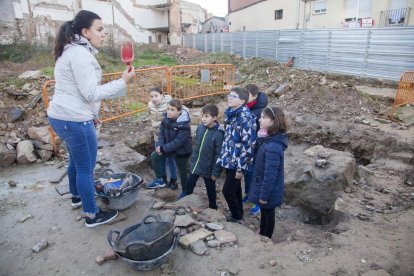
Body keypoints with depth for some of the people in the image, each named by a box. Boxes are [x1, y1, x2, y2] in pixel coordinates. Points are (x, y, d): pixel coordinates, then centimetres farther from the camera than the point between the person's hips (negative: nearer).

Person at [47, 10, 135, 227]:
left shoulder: (71, 51, 15)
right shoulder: (81, 54, -18)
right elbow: (91, 93, -22)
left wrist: (91, 114, 23)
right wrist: (123, 82, -21)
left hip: (61, 116, 10)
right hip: (74, 120, -10)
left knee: (76, 160, 26)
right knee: (86, 168, 1)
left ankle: (76, 196, 46)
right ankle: (92, 216, 14)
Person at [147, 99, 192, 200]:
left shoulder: (184, 125, -30)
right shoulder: (166, 119, -9)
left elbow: (178, 142, -31)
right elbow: (162, 134, -3)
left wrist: (163, 149, -28)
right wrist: (159, 146, -21)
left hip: (182, 151, -7)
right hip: (169, 148, 7)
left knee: (182, 171, 9)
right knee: (154, 156, 8)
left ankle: (185, 191, 34)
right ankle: (159, 180, 24)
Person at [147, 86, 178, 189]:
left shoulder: (168, 104, -22)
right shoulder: (150, 105, -3)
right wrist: (154, 131, 15)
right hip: (158, 136, 6)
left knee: (170, 158, 5)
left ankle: (173, 180, 23)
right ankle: (162, 177, 38)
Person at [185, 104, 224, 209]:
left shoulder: (218, 133, -23)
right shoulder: (200, 127, -5)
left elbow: (219, 155, -20)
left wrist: (216, 172, -17)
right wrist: (192, 161, 11)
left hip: (208, 169, -5)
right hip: (195, 165, 6)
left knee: (210, 190, 15)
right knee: (189, 185, 20)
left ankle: (213, 209, 37)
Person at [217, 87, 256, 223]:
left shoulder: (245, 118, -21)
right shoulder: (231, 114, 6)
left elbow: (248, 144, -22)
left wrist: (241, 167, -19)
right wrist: (224, 157, 17)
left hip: (237, 162, -8)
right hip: (230, 160, 8)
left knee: (227, 190, 1)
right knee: (235, 189, 19)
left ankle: (237, 218, 22)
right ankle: (238, 215, 37)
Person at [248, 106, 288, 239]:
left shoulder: (272, 147, -33)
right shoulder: (269, 139, -2)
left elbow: (270, 174, -28)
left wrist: (264, 195, -20)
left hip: (269, 190, -9)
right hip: (264, 186, 9)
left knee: (268, 214, 14)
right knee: (264, 212, 26)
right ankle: (261, 236, 47)